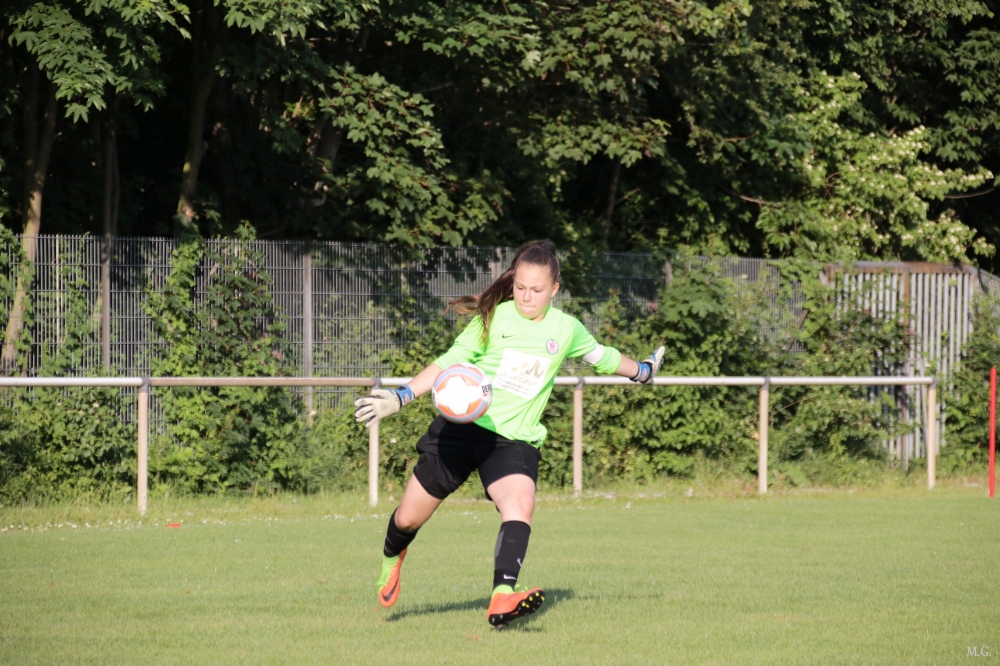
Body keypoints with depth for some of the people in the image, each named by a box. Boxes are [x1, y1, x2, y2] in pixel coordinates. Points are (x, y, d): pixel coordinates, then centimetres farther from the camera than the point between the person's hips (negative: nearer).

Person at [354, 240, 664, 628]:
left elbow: (600, 356, 27)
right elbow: (449, 363, -2)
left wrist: (640, 371, 42)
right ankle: (392, 557, 42)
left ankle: (502, 600, -43)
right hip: (460, 426, -1)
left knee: (520, 506, -30)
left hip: (514, 439, 1)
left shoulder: (566, 329, 6)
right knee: (409, 517, 5)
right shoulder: (493, 318, -2)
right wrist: (400, 398, -12)